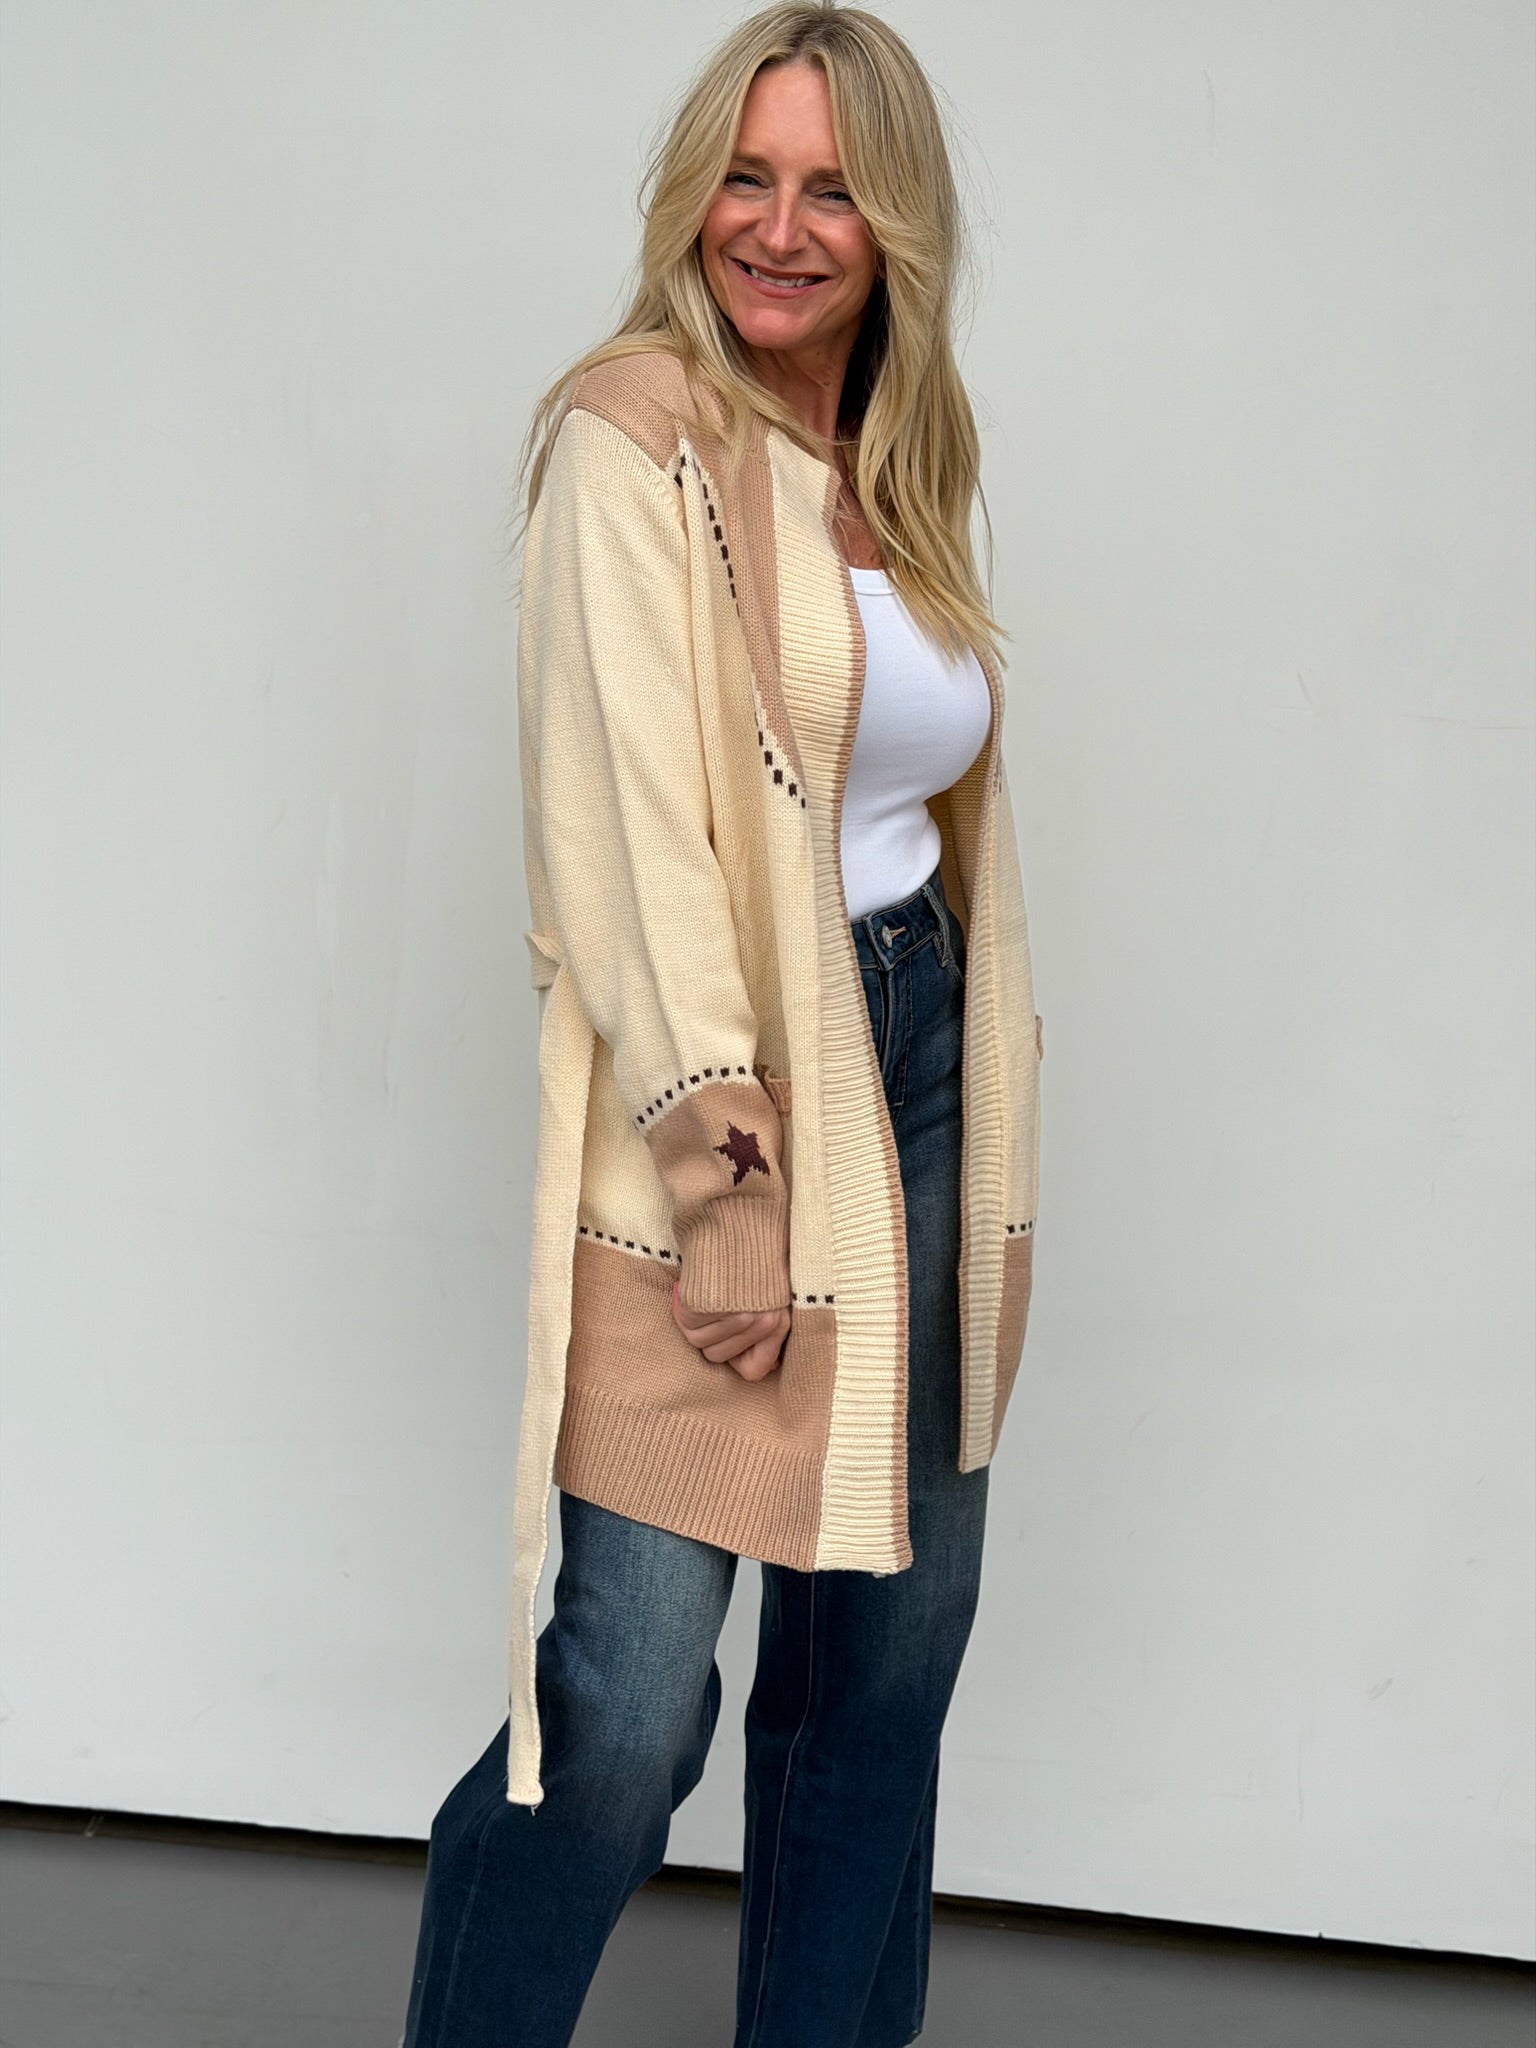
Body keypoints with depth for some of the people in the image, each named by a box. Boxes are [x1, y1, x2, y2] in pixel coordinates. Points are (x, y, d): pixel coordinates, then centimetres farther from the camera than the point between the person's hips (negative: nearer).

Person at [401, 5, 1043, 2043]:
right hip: (709, 1102, -7)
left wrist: (995, 1157, 14)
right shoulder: (635, 429, -7)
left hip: (917, 1060, 7)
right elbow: (626, 813, -15)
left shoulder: (903, 468, 14)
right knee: (635, 1703, -8)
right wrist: (726, 1173, -19)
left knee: (889, 1660, 12)